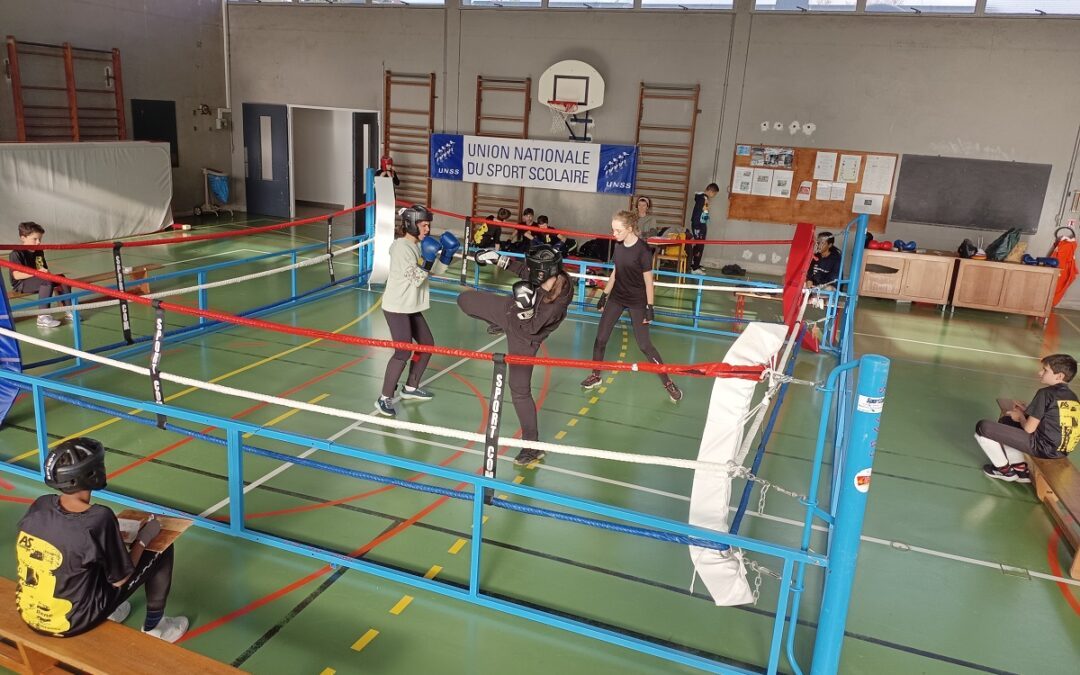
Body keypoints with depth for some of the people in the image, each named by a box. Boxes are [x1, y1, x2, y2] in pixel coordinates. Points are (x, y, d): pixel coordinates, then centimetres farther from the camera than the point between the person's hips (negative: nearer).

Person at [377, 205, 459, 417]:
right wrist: (427, 260, -28)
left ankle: (410, 388, 30)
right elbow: (415, 279, -20)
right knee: (403, 352, -16)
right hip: (396, 307, -10)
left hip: (411, 307, 10)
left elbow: (437, 270, 14)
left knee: (427, 344, 15)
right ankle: (385, 398, -5)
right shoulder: (401, 247, -17)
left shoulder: (419, 245, 8)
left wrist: (447, 254, 1)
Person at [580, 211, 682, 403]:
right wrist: (604, 295, 13)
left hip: (637, 301, -6)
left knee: (644, 345, -5)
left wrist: (649, 307, -14)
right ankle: (595, 376, 23)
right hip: (617, 297, 6)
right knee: (600, 338, 5)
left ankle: (668, 382, 7)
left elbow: (648, 280, -15)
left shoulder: (642, 250, -20)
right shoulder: (618, 245, -2)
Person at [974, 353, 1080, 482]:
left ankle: (1005, 470, 9)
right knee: (1005, 421, 27)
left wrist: (1020, 417, 7)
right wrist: (1027, 411, 15)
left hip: (1041, 446, -9)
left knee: (983, 427, -9)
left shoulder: (1046, 393, -14)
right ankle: (1020, 468, 19)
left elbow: (1029, 429, -14)